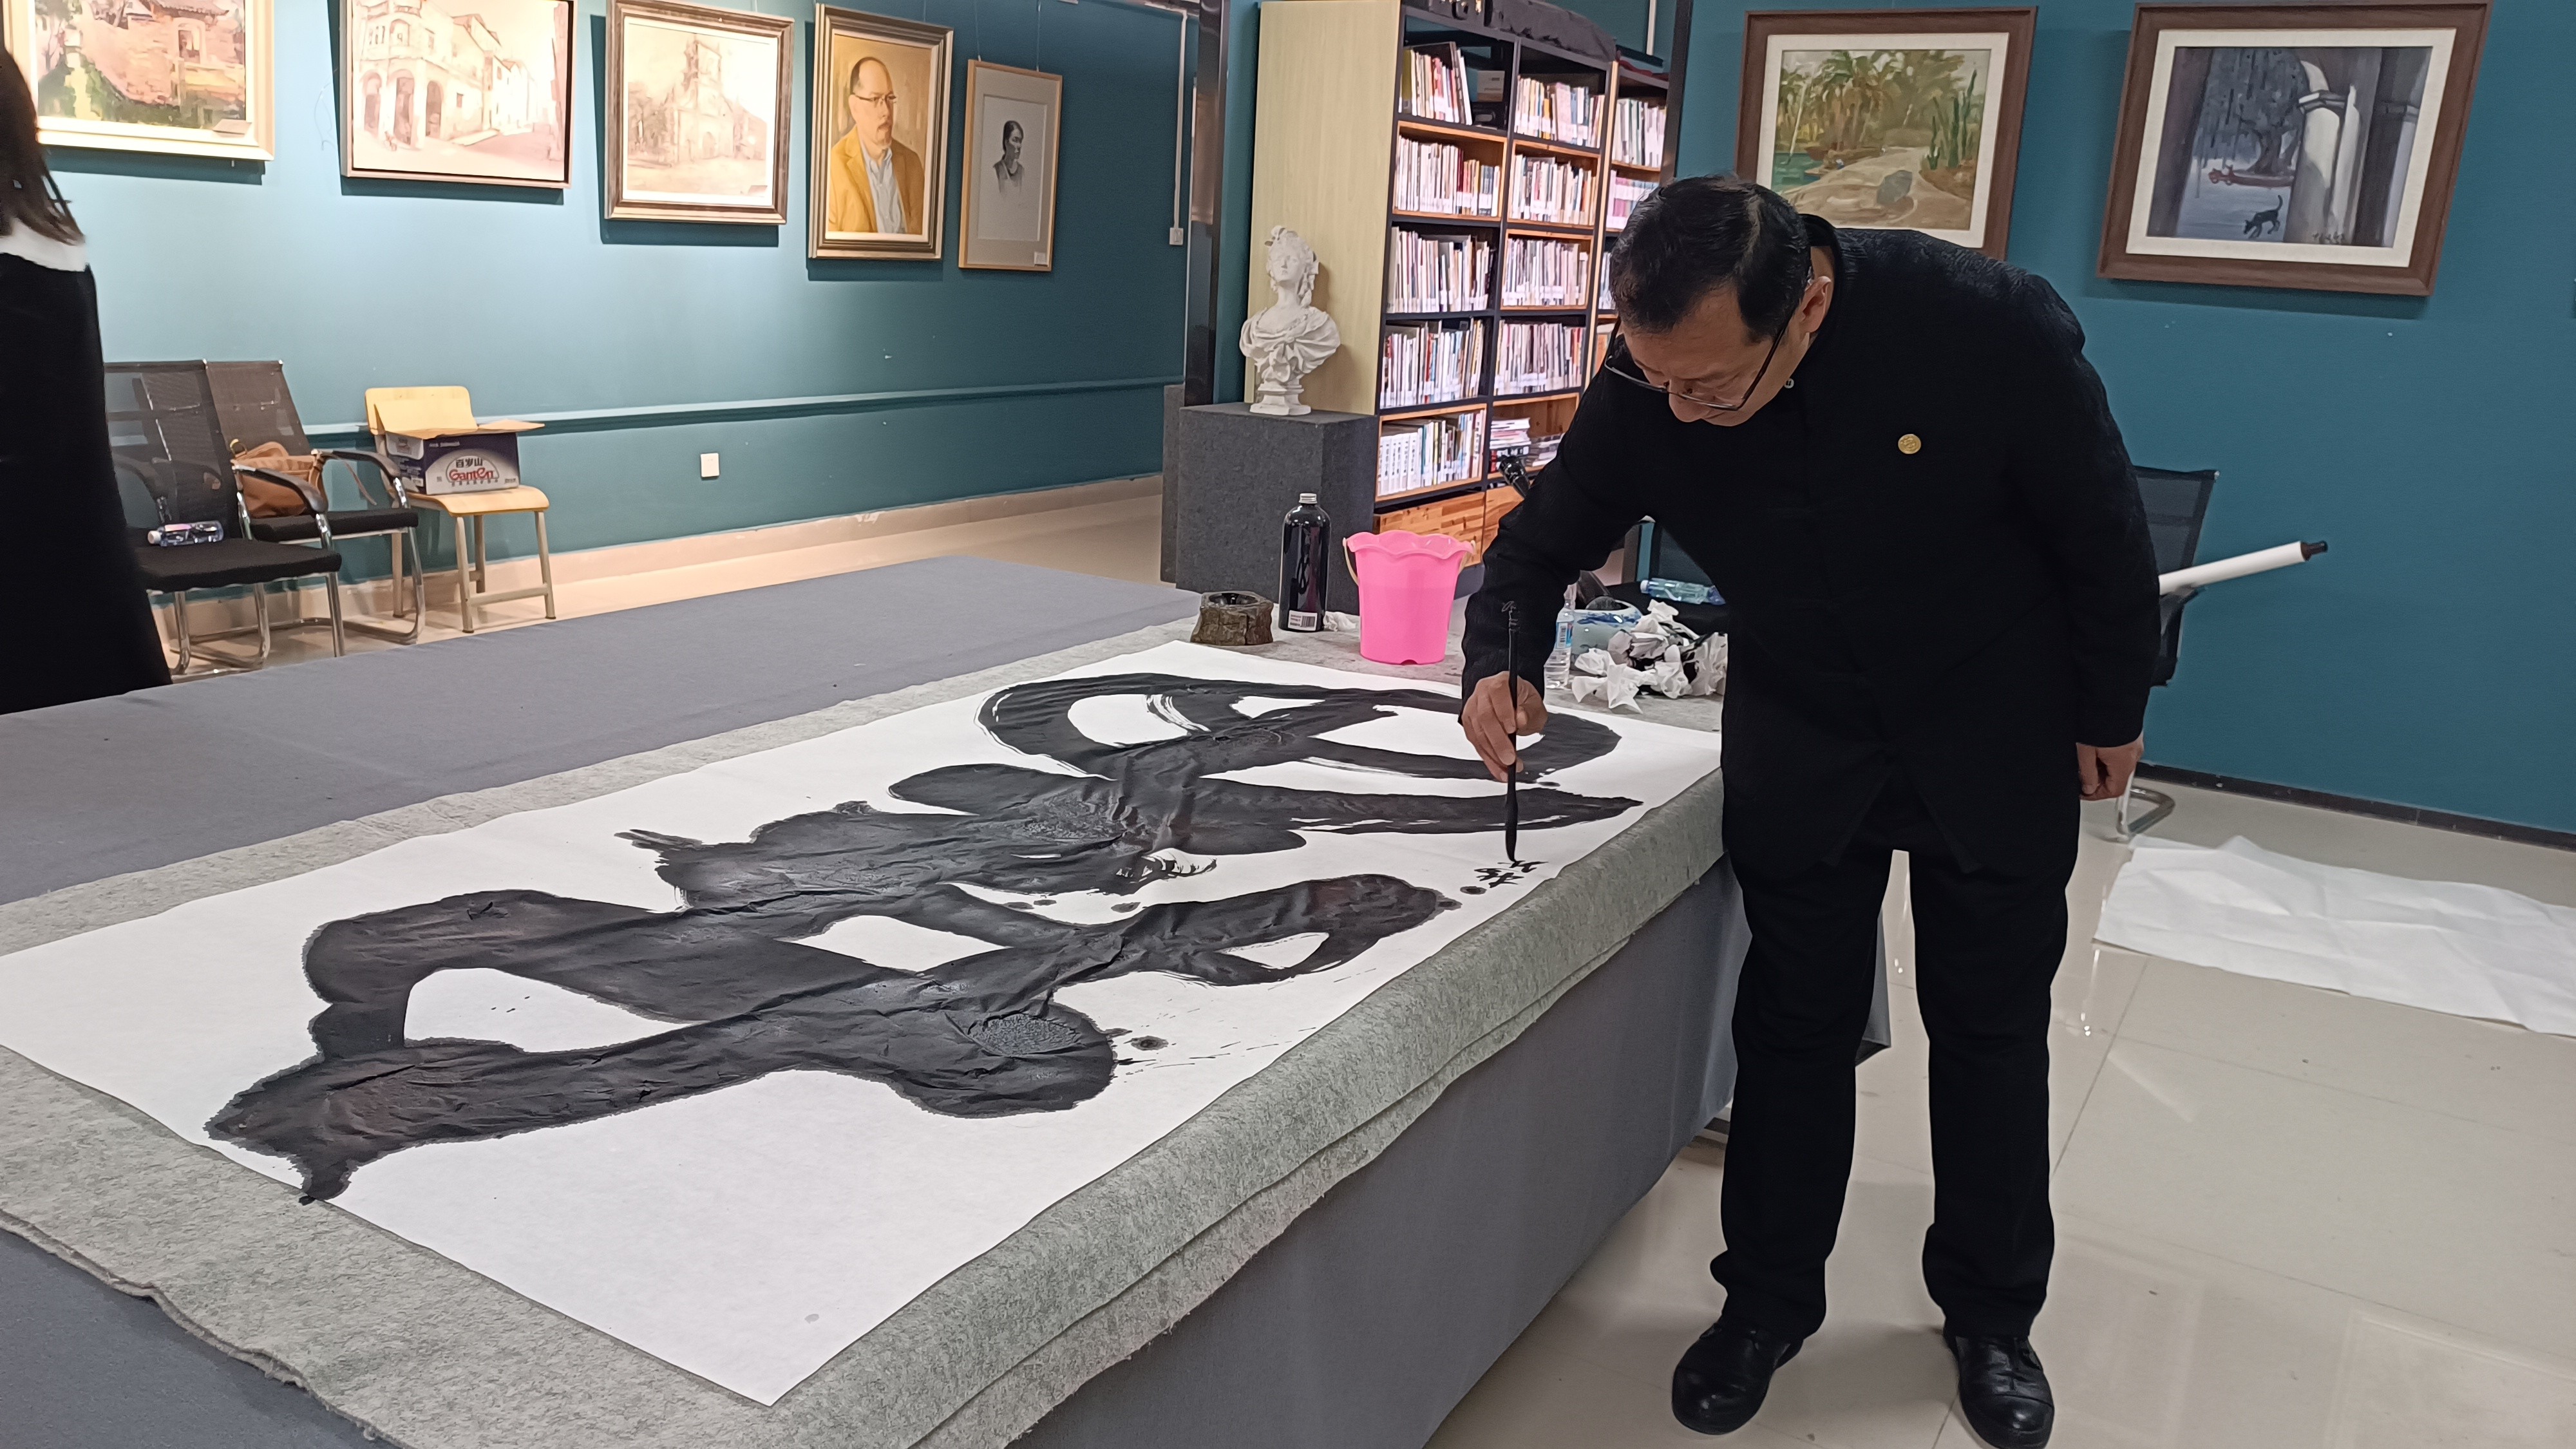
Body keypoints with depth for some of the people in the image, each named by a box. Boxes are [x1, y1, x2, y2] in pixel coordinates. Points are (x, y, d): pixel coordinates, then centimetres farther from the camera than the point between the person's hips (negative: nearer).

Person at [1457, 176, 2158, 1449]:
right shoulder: (1646, 387, -22)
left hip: (1995, 725, -1)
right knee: (1797, 1020, 9)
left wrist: (2111, 711, -4)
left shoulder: (1989, 325, -30)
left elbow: (2102, 527, -15)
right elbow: (1542, 541, -6)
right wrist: (1501, 659, -26)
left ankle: (1991, 1314, 31)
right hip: (1799, 727, 2)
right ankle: (1767, 1300, 27)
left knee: (1990, 1022, 11)